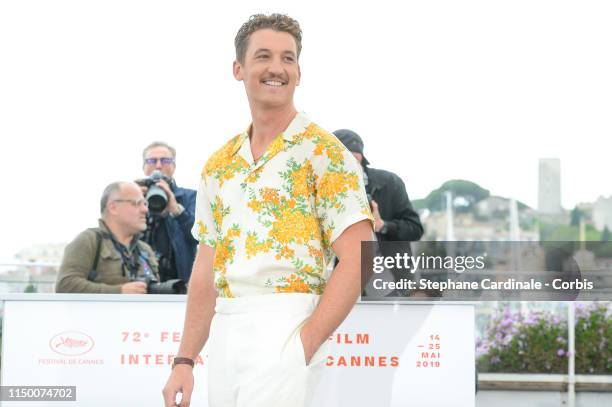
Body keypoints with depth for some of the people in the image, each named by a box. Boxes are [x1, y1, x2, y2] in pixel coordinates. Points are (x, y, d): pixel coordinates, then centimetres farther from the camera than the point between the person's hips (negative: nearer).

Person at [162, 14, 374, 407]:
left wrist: (304, 345, -15)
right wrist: (184, 361, 10)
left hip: (284, 328, -6)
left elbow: (357, 261, -9)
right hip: (224, 331, 6)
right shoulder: (220, 164, 15)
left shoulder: (323, 152, -3)